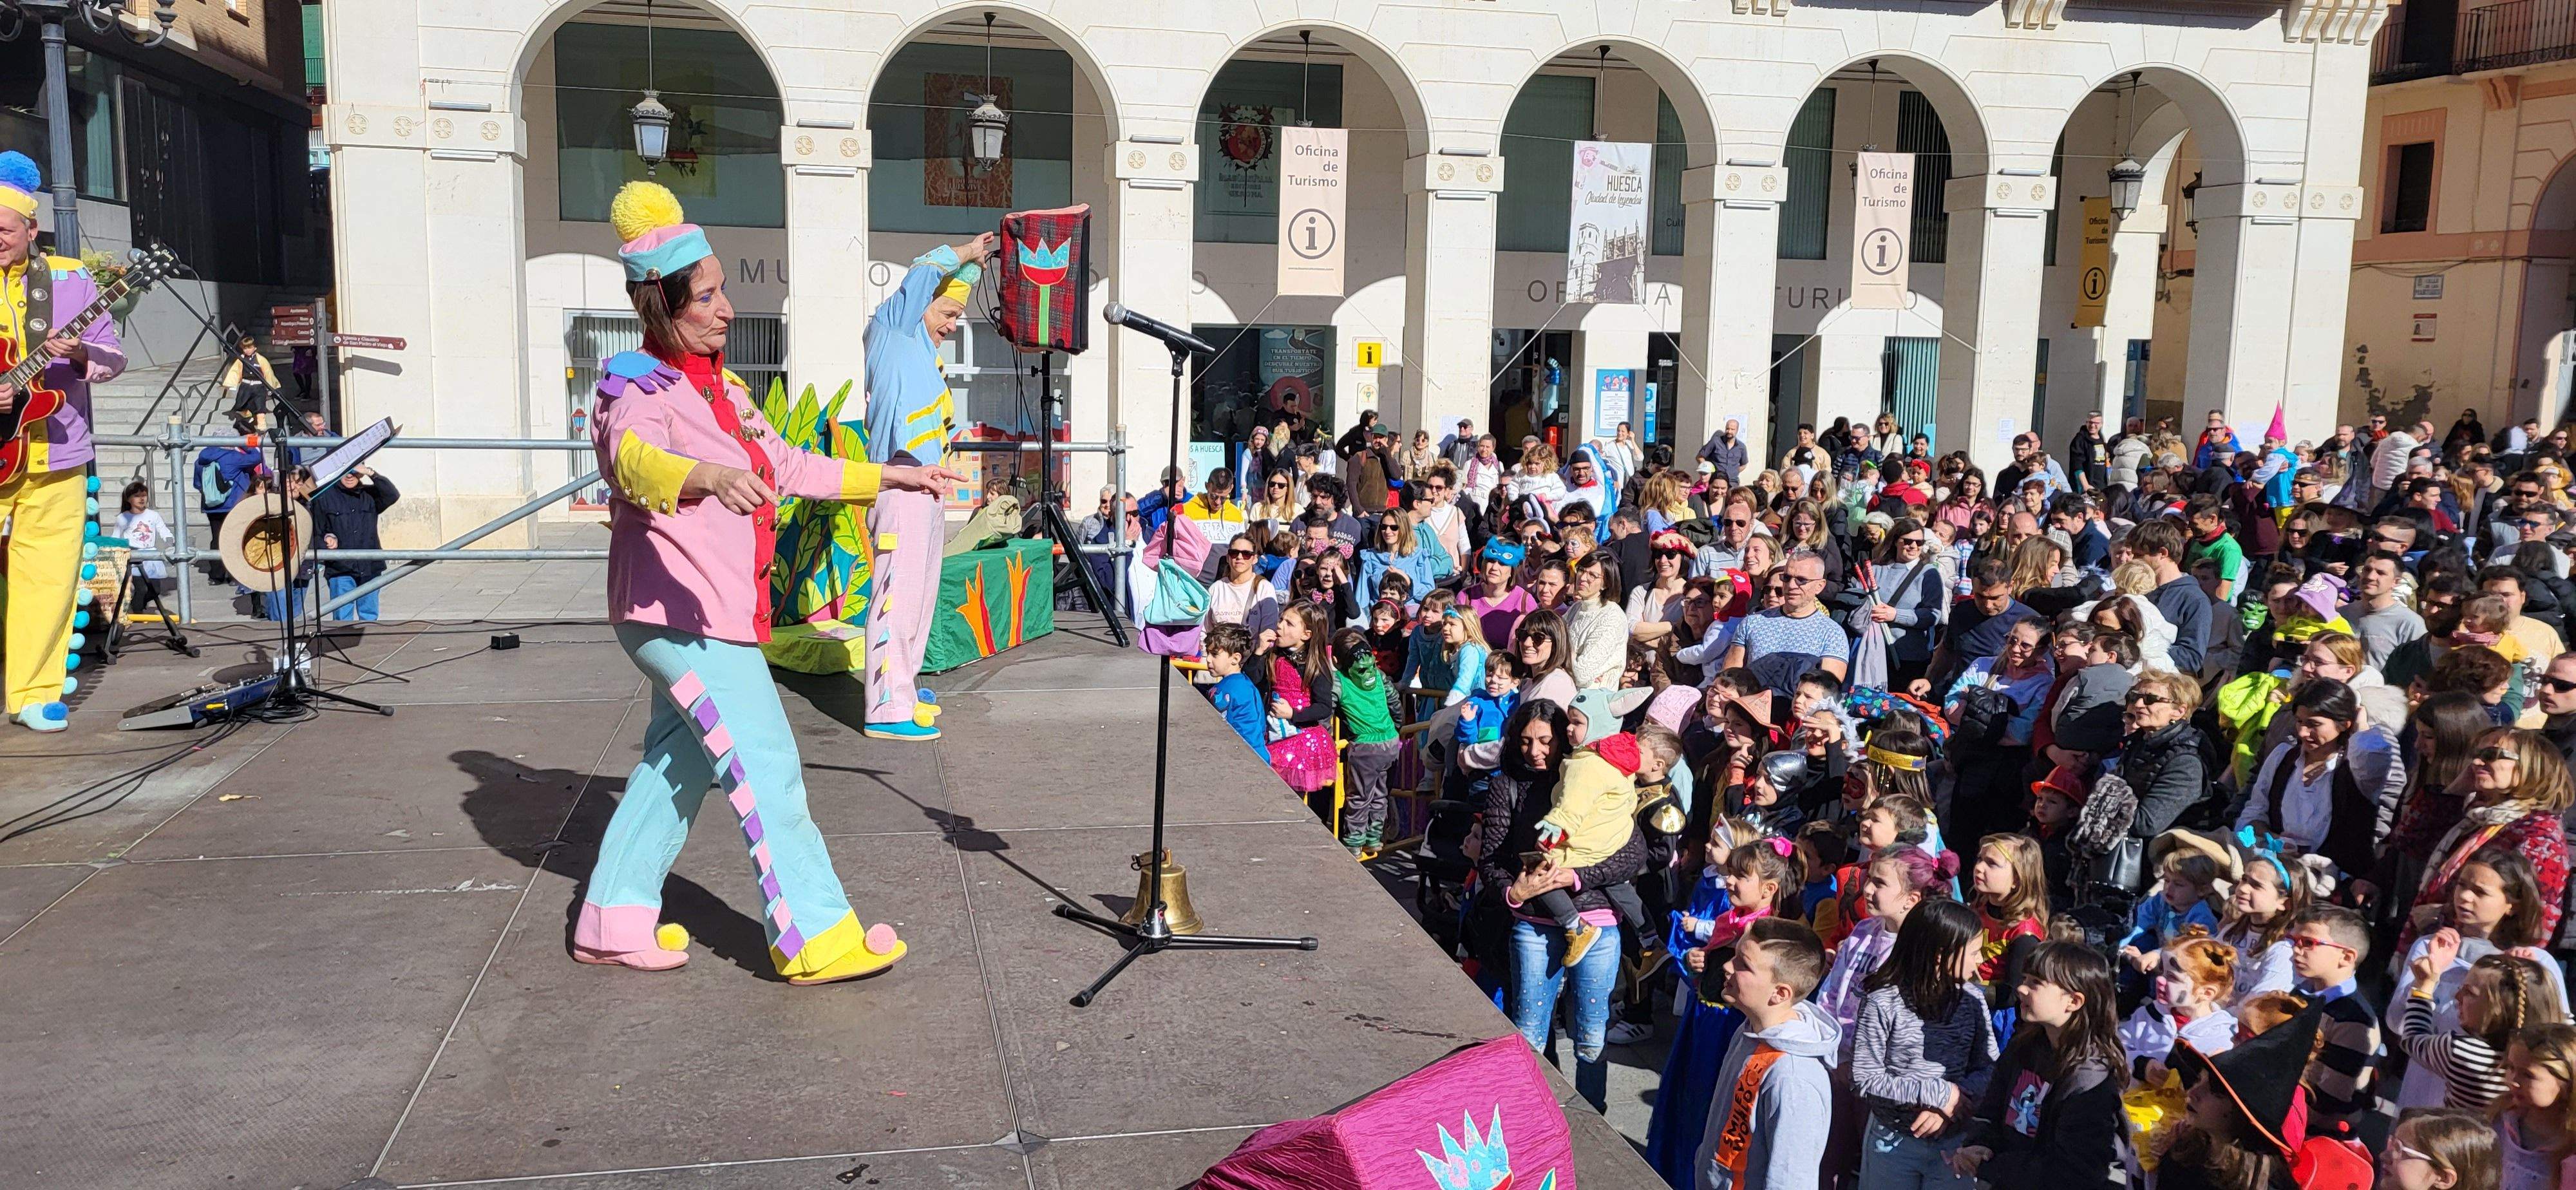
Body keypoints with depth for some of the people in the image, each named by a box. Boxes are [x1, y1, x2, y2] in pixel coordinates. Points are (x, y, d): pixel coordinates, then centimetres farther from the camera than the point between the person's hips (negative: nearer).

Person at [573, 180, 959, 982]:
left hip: (717, 613, 10)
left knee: (677, 765, 16)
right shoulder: (637, 385, -13)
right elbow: (630, 457, -36)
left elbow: (787, 467, 25)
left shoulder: (720, 386, 16)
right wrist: (705, 475, -56)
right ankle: (816, 939, -3)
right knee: (768, 770, -9)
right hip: (678, 612, -10)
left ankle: (613, 923, 27)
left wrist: (888, 476, 23)